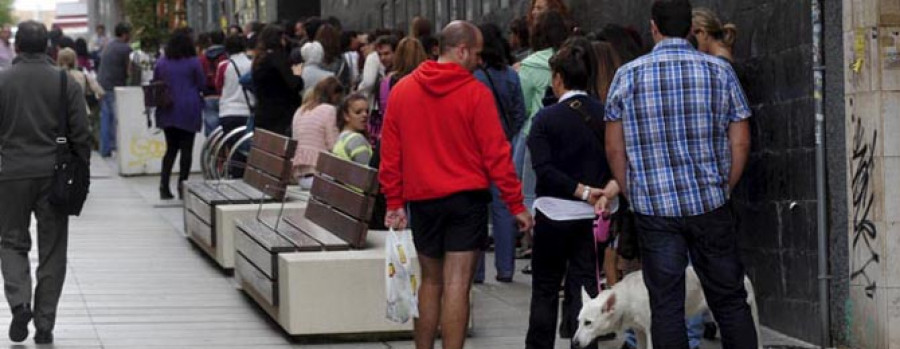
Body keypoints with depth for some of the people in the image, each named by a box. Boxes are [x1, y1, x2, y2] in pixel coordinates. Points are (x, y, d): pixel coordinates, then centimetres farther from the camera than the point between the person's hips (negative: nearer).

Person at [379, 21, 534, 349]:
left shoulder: (402, 90, 3)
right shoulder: (476, 93, -9)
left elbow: (390, 153, 5)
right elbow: (496, 153, -9)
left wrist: (394, 202, 11)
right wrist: (516, 204, -4)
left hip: (422, 199, 4)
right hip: (466, 198, -4)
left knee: (430, 282, 17)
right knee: (457, 286, -5)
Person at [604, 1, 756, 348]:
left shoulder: (627, 76, -1)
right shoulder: (720, 71, 0)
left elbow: (614, 147, 2)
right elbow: (740, 143, 1)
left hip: (653, 207, 0)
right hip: (710, 204, 0)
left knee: (666, 305, 4)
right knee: (729, 300, 10)